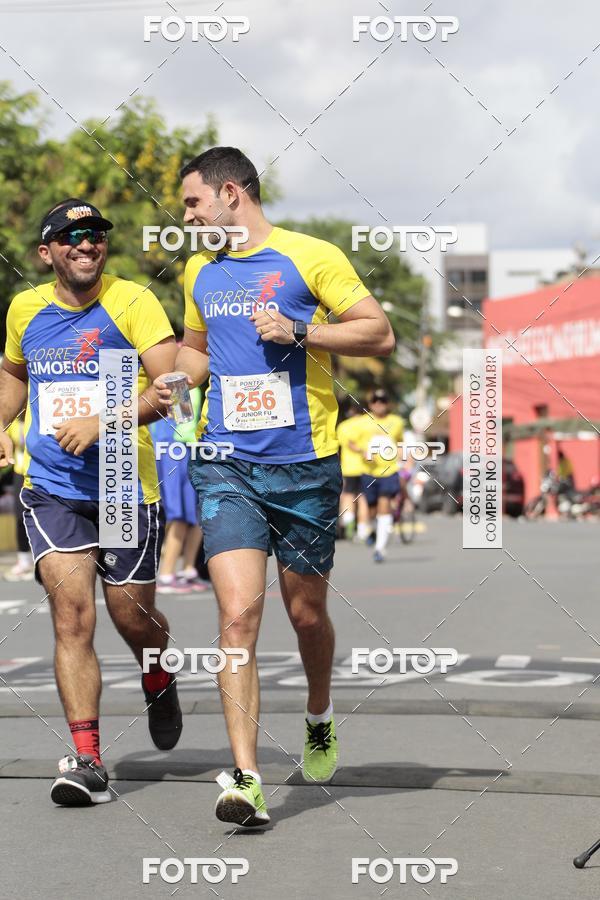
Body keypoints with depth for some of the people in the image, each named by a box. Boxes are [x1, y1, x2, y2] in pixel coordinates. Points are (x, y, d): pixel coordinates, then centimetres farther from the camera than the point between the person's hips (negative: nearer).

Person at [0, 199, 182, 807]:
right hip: (51, 488, 2)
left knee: (131, 616, 6)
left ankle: (158, 683, 43)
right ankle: (87, 761, -11)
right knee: (72, 613, -12)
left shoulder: (132, 302, -7)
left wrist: (104, 421, -25)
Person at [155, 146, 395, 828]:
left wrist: (299, 331, -17)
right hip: (225, 466, 3)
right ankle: (245, 778, -15)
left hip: (304, 465, -3)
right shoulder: (200, 272, 13)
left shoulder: (311, 257, -4)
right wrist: (176, 378, 7)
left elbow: (380, 335, -5)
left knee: (305, 613, 10)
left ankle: (319, 717, 42)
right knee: (239, 613, -13)